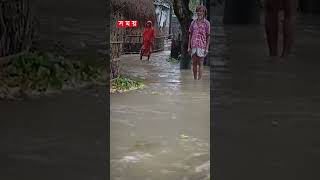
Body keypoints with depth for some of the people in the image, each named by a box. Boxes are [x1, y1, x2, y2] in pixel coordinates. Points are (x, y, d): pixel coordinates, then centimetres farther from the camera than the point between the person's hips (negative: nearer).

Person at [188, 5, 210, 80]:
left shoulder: (206, 23, -1)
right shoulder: (193, 22, 8)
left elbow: (208, 36, -1)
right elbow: (190, 35, 11)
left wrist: (207, 48, -7)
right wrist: (189, 47, 6)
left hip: (202, 46, -3)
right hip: (194, 46, 3)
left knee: (200, 64, -3)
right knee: (194, 63, 8)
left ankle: (199, 79, -1)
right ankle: (195, 79, 16)